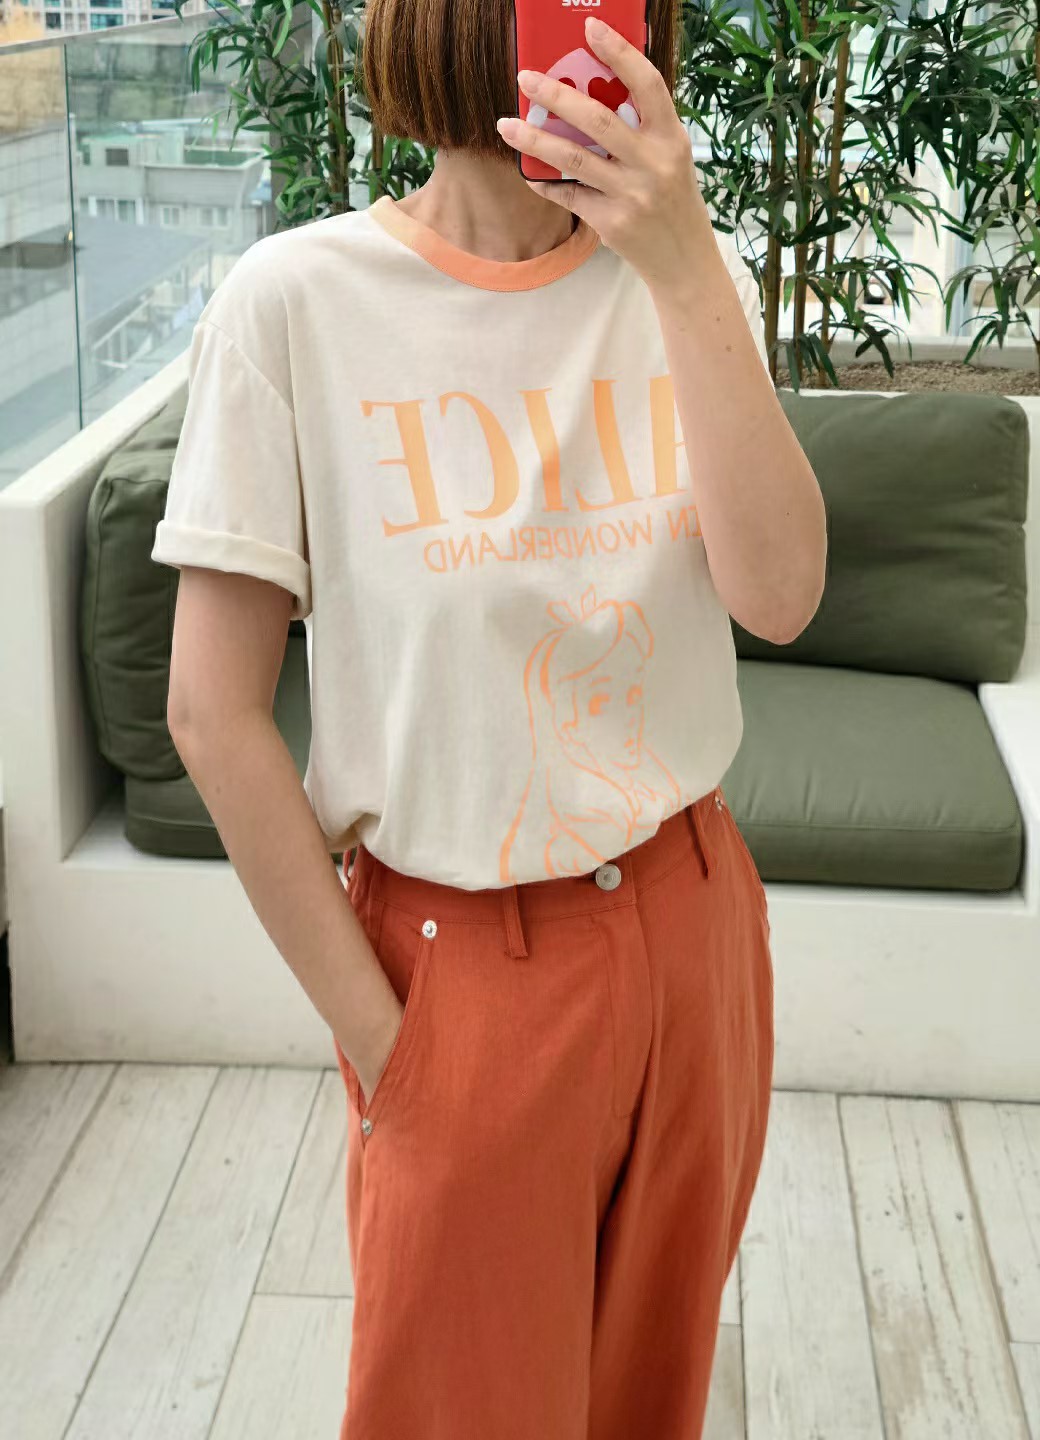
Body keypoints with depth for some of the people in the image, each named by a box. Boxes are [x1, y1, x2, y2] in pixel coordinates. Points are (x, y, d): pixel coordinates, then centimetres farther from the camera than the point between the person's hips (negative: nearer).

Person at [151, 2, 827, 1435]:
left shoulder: (691, 273, -2)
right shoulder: (298, 300, -14)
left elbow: (778, 598, -16)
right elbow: (215, 712, -11)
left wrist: (685, 271, -25)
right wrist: (375, 1034, -9)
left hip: (692, 924, 4)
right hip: (465, 956, -3)